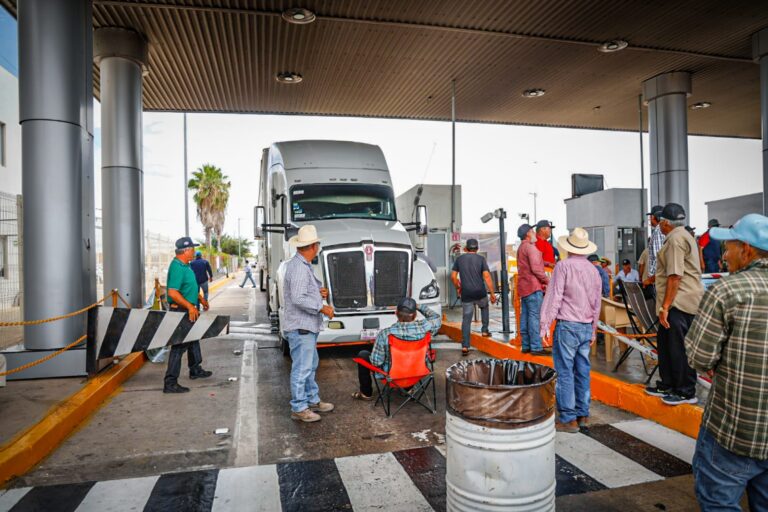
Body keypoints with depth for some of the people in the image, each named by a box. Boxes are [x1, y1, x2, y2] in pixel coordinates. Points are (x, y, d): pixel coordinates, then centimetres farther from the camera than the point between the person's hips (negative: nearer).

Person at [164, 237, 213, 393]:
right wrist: (190, 306, -32)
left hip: (189, 310, 11)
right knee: (179, 345, -8)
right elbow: (173, 293, -30)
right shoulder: (177, 267, -22)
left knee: (193, 340, 23)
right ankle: (170, 383, -3)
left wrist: (200, 299, 22)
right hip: (181, 311, -11)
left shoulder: (185, 266, 11)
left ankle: (195, 370, 40)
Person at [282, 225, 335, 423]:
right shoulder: (299, 267, -20)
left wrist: (318, 292, 6)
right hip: (300, 327, -11)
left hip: (307, 326, 11)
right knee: (301, 369, -1)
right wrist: (322, 308, -19)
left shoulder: (302, 265, 13)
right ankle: (298, 408, 10)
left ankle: (313, 400, 34)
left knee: (311, 365, 20)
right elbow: (298, 298, -27)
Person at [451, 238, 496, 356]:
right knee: (484, 307, 32)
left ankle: (465, 346, -3)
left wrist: (458, 288, 20)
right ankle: (485, 330, 29)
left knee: (466, 320, 3)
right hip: (480, 293, 0)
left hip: (466, 294, 1)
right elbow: (486, 276, -9)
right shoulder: (481, 259, -1)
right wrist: (492, 293, -5)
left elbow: (453, 276, 3)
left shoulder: (459, 259, 5)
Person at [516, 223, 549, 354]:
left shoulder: (521, 248, 20)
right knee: (535, 316, -9)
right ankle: (536, 347, -8)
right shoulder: (530, 247, -10)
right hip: (533, 286, -10)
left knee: (525, 316, 9)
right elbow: (535, 268, -18)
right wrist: (547, 280, -7)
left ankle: (526, 345, 12)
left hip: (523, 286, 10)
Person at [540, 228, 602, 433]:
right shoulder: (593, 270, 11)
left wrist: (545, 323, -8)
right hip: (586, 327, 7)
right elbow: (597, 303, 17)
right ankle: (582, 414, 19)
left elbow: (554, 296, -13)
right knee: (583, 371, 12)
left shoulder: (564, 266, -9)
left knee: (565, 372, -2)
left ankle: (568, 419, 1)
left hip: (568, 325, -6)